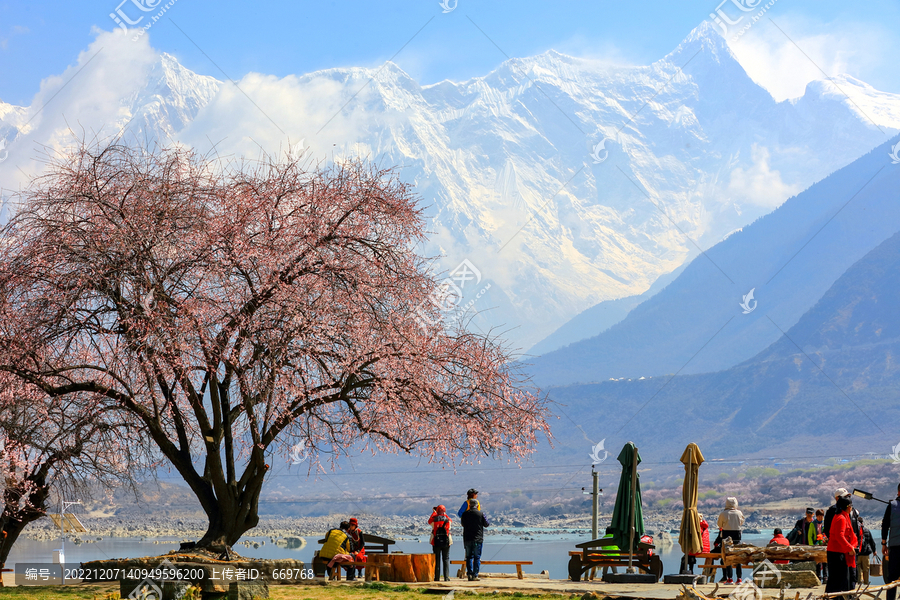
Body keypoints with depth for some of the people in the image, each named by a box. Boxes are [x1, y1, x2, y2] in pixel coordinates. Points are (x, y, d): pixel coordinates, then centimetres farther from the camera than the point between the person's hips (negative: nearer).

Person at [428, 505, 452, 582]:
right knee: (446, 559, 5)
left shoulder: (434, 519, -5)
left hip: (436, 543, 0)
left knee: (437, 559, 5)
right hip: (446, 542, 0)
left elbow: (429, 521, 18)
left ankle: (437, 577, 3)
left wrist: (434, 512, 26)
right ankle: (446, 577, -1)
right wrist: (444, 514, 26)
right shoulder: (447, 519, -3)